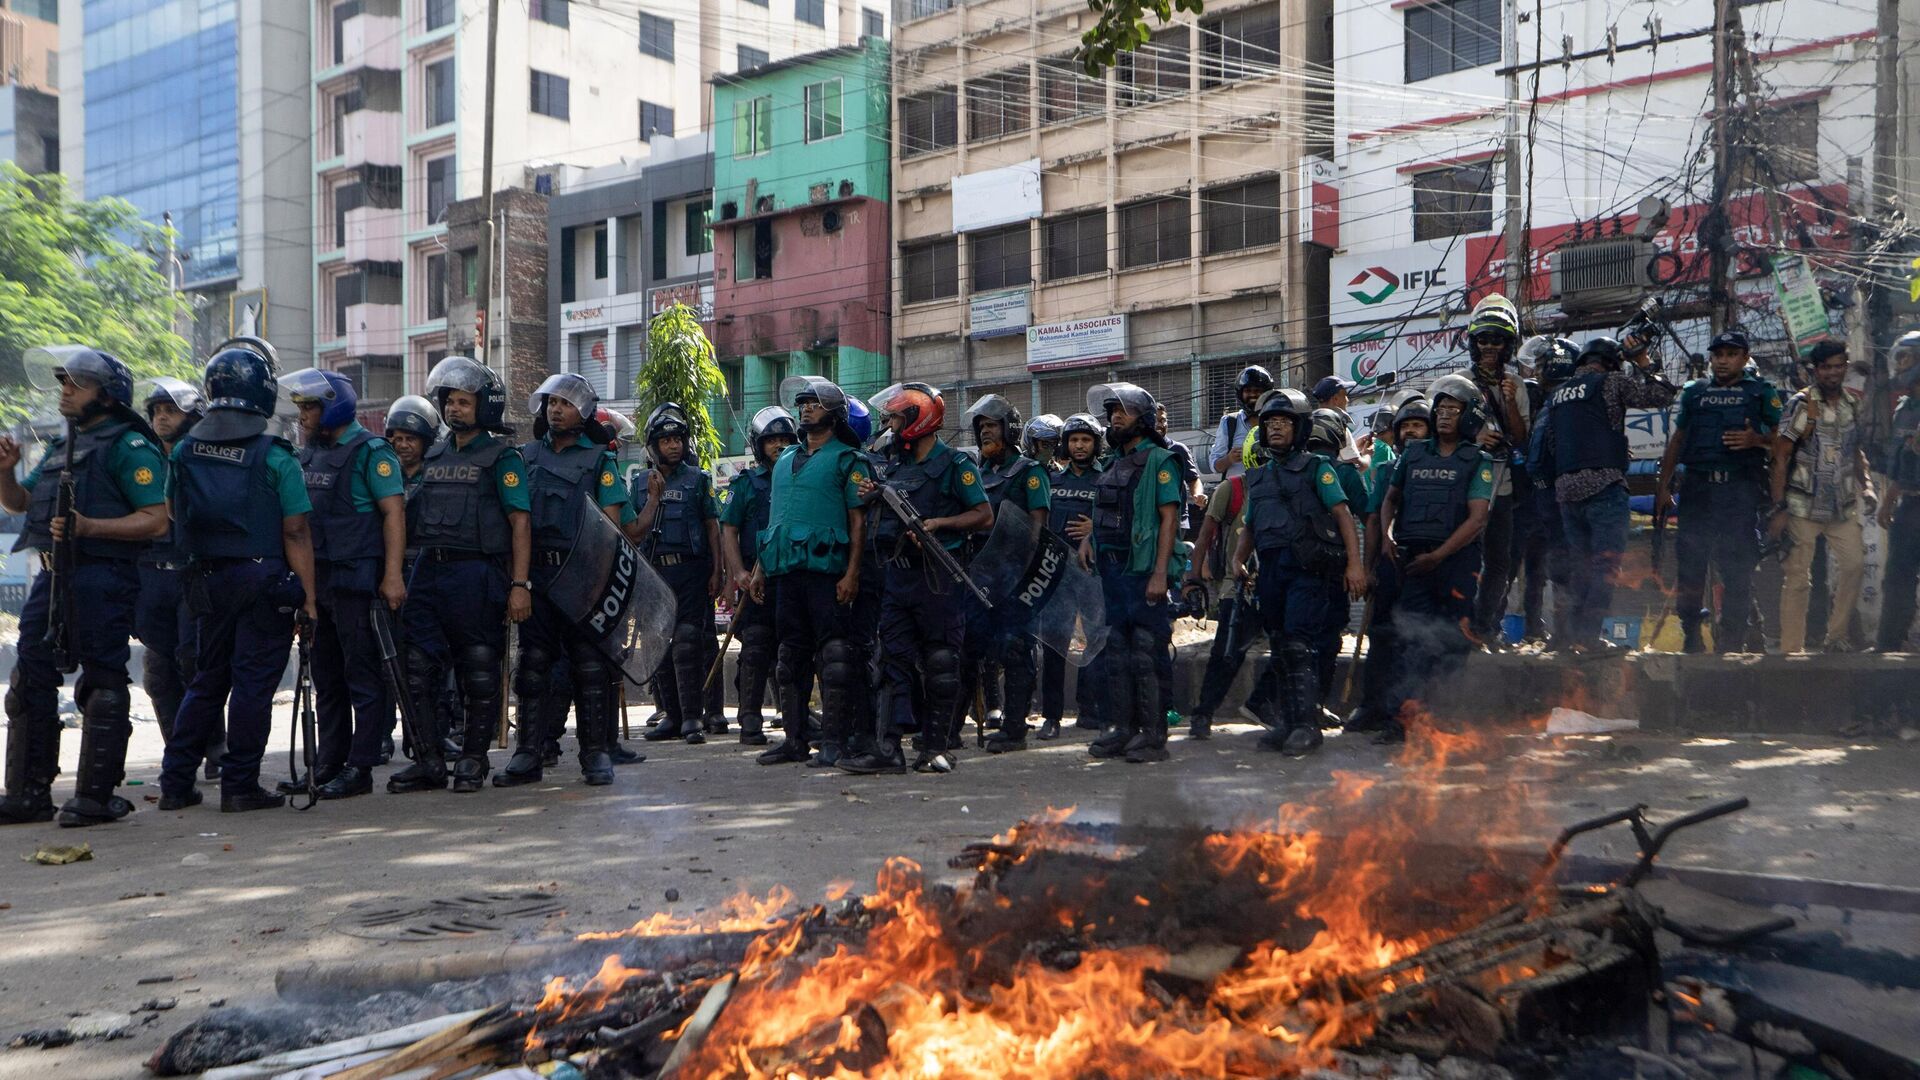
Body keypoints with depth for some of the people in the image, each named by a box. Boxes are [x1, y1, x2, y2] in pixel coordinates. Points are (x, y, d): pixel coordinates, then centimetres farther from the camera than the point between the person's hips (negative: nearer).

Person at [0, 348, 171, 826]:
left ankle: (96, 796, 3)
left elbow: (156, 520, -14)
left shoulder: (131, 447, -6)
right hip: (53, 575, 9)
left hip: (102, 578, -9)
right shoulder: (63, 446, 22)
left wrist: (89, 526, -23)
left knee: (101, 685, -3)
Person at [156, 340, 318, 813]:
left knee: (207, 680, 16)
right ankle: (240, 786, 4)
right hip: (264, 579, -5)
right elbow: (296, 534, -13)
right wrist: (309, 598, -11)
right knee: (253, 683, 1)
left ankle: (176, 781, 17)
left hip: (208, 579, 5)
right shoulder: (275, 457, -11)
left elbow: (177, 517, 17)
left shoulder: (184, 451, 5)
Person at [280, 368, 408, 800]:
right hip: (318, 581, 9)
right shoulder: (309, 453, 17)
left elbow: (393, 512, -13)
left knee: (363, 676, -3)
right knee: (326, 679, 12)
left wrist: (393, 574, -21)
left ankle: (359, 769, 0)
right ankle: (328, 765, 19)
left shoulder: (370, 451, -8)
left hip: (357, 581, -9)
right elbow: (302, 518, 22)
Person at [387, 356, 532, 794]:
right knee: (416, 668, 2)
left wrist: (520, 584, -16)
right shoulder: (434, 457, 17)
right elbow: (411, 515, 22)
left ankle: (473, 759, 14)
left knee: (480, 674, 3)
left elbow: (520, 522, -8)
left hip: (476, 574, -6)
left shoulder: (502, 458, -2)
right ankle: (427, 761, 10)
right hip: (429, 571, 6)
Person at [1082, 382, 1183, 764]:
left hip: (1144, 571, -8)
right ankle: (1122, 729, 17)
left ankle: (1153, 735, -2)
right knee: (1116, 653, 10)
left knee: (1147, 656, -7)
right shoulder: (1116, 463, 18)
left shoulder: (1159, 460, -5)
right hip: (1112, 570, 8)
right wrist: (1089, 537, 8)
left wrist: (1160, 572, -19)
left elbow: (1169, 517, -12)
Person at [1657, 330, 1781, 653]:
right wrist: (1663, 486, 13)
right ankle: (1691, 635, 10)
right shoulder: (1694, 392, 18)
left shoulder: (1762, 392, 10)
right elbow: (1677, 439, 19)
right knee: (1690, 559, 1)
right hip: (1697, 487, 3)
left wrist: (1756, 439, -16)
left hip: (1741, 488, -3)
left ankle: (1732, 639, 1)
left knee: (1737, 565, -5)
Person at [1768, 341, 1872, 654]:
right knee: (1797, 577, -2)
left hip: (1843, 507, 6)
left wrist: (1866, 484, 4)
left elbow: (1856, 450, 22)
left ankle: (1836, 638, 19)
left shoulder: (1854, 403, 9)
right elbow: (1779, 457, -10)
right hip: (1804, 507, -5)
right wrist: (1779, 508, -14)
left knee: (1854, 564, 4)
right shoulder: (1801, 404, -8)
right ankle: (1792, 648, 5)